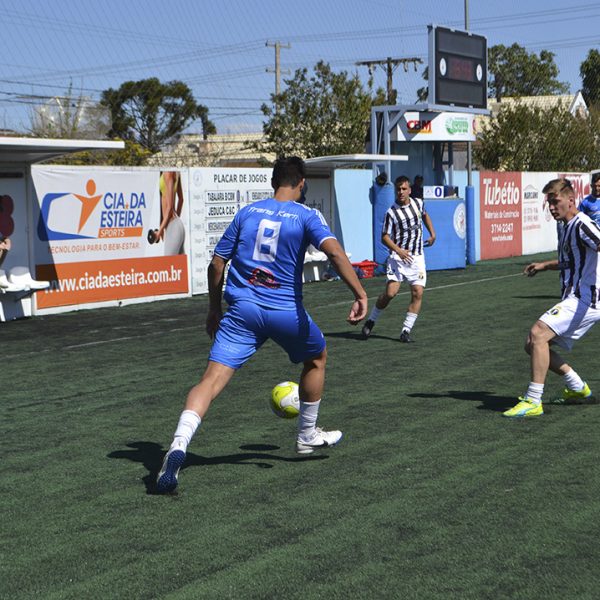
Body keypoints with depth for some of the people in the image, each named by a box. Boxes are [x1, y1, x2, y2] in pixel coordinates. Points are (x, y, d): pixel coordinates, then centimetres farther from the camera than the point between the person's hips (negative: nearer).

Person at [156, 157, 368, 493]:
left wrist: (214, 310, 23)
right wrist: (360, 295, -19)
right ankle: (308, 436, 36)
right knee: (317, 358, 27)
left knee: (212, 380, -7)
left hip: (242, 310, 2)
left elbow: (217, 263, 12)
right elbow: (335, 251, -16)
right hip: (286, 311, -2)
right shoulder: (307, 216, 2)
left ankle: (179, 446, -29)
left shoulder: (247, 212, 12)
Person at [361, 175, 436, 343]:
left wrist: (432, 233, 22)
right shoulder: (392, 212, -10)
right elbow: (384, 237, -8)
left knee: (418, 293, -7)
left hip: (417, 258, 4)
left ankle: (406, 330, -1)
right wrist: (398, 250, -22)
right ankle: (371, 320, 10)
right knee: (390, 292, -13)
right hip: (398, 256, -4)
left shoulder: (418, 203, 5)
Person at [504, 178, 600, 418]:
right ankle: (577, 387, 24)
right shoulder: (567, 227, 17)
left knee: (538, 332, -26)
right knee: (533, 345, 10)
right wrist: (544, 265, 27)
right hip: (574, 300, 10)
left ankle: (533, 402, -24)